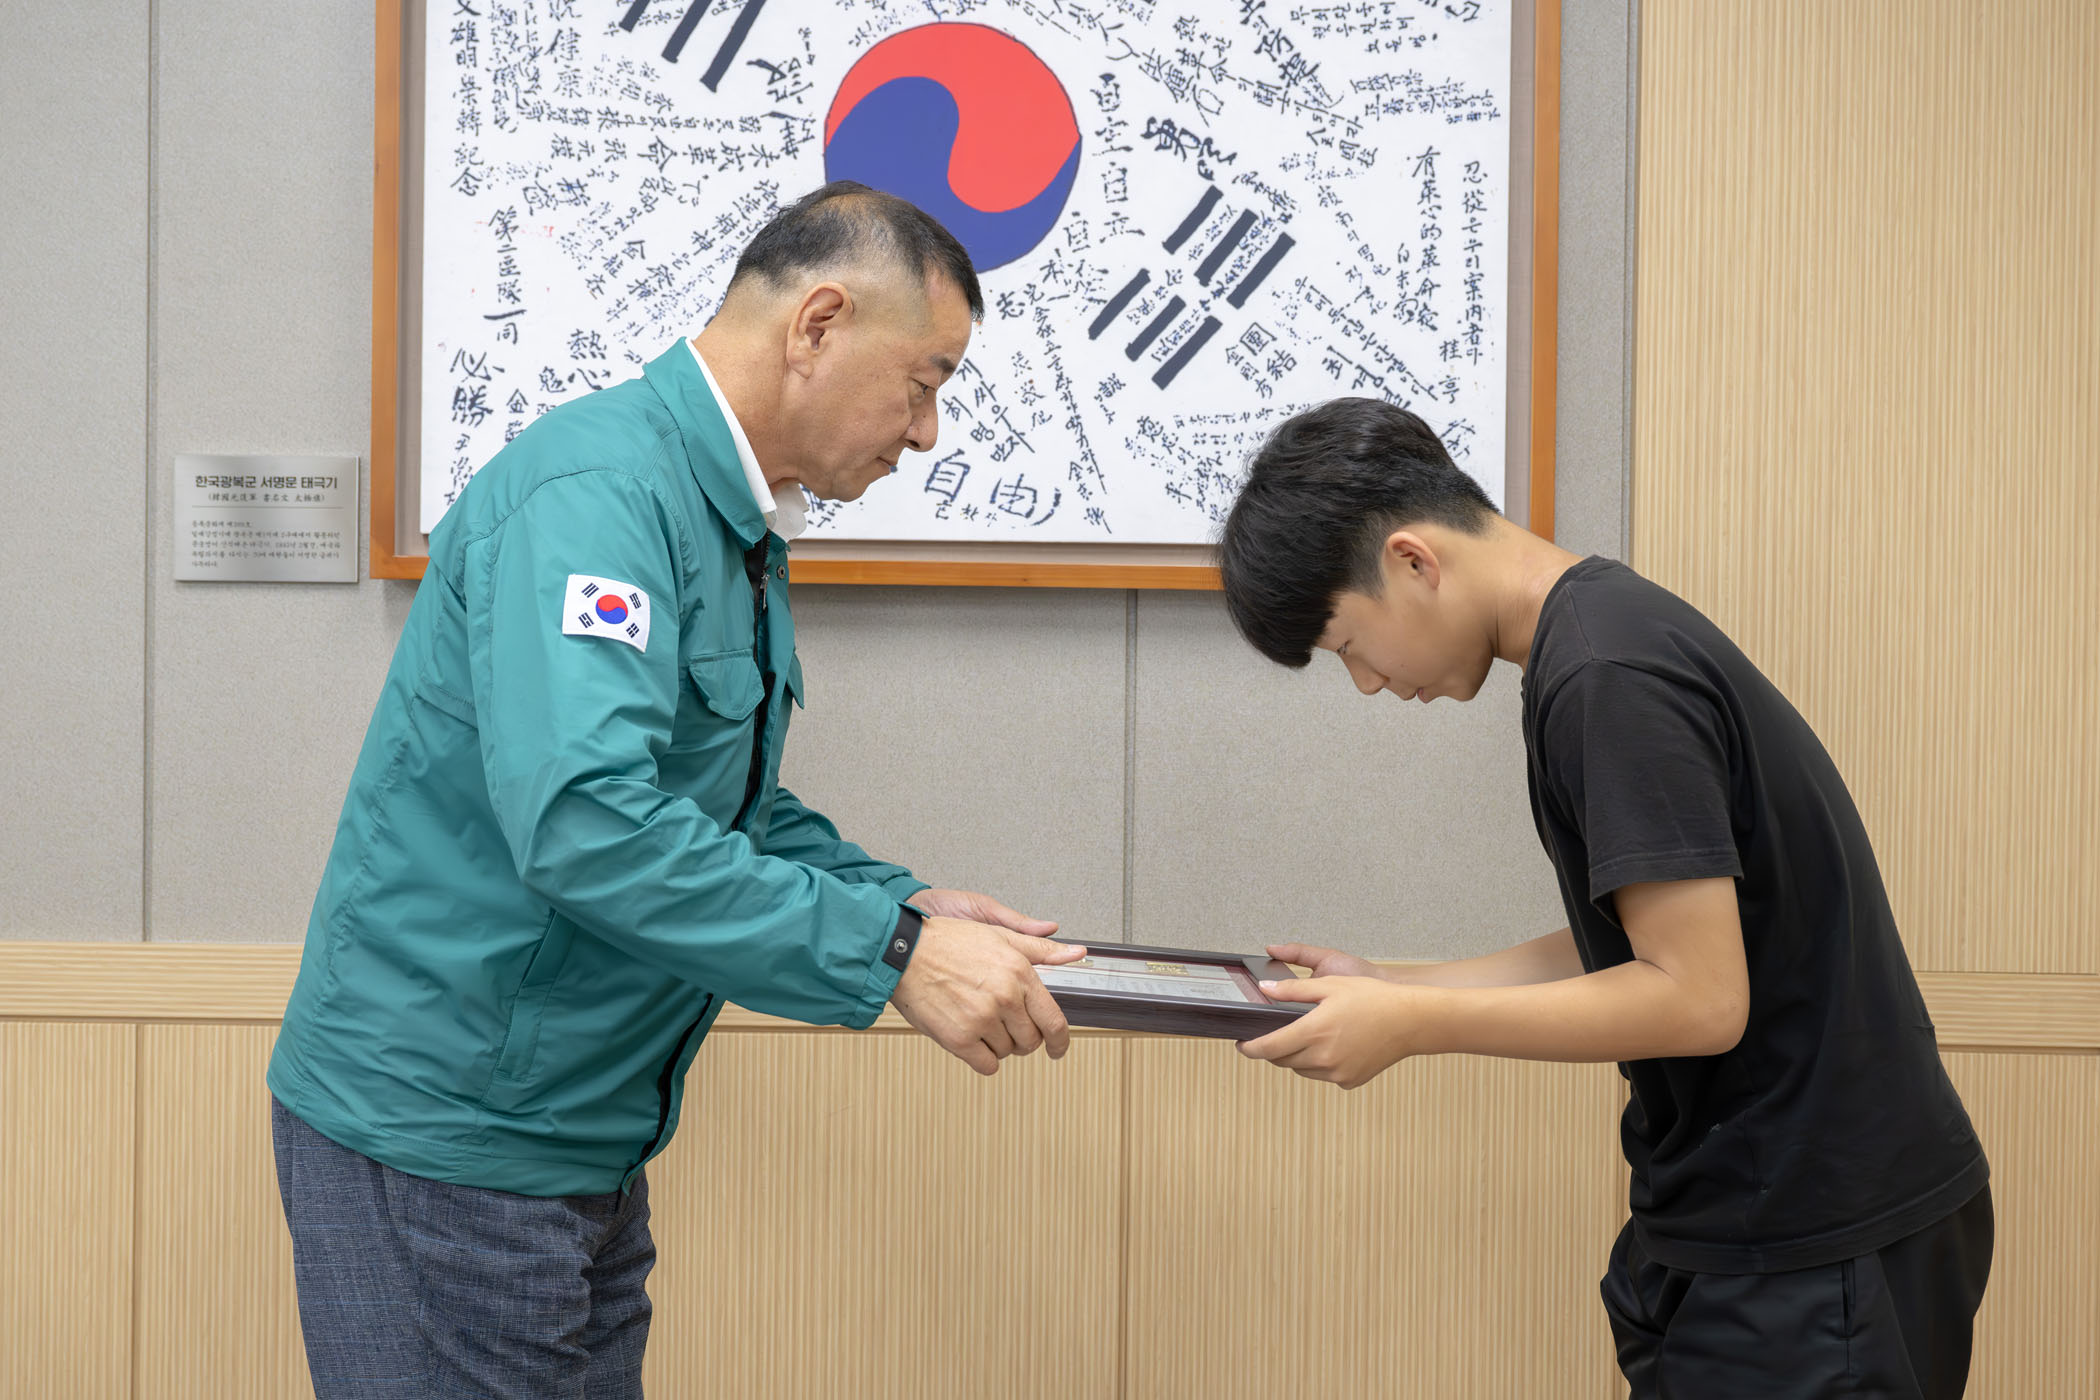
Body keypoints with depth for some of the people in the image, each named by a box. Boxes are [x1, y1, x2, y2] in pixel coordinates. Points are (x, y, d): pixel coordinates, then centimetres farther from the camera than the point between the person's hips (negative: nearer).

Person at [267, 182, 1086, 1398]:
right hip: (442, 1130, -10)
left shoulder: (739, 528, 12)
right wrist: (888, 952, -30)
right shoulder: (595, 491, -21)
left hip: (583, 1143, 10)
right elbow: (583, 820, -33)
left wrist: (909, 906, 2)